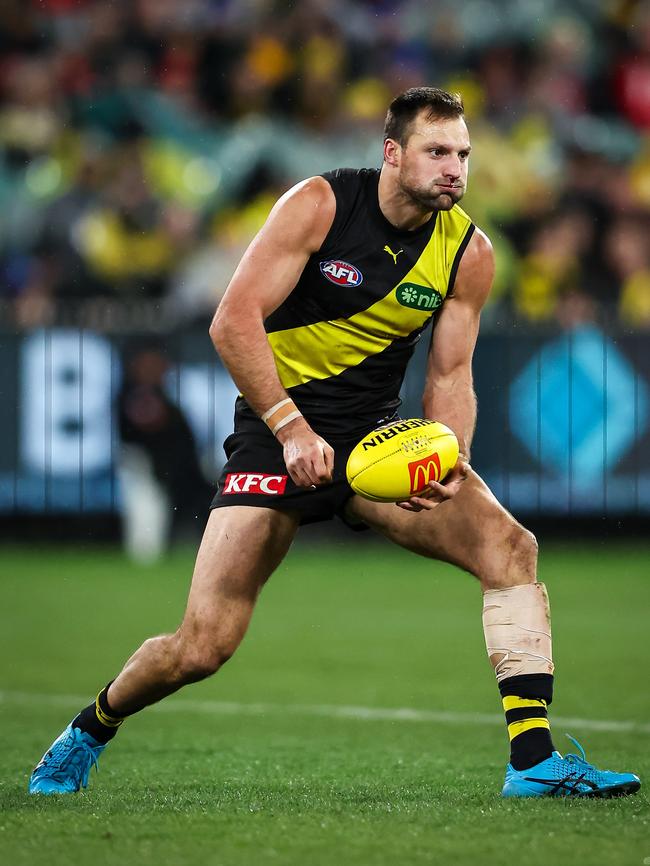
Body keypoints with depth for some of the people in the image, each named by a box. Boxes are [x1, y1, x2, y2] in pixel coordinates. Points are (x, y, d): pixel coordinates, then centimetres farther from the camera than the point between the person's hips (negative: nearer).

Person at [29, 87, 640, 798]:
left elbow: (450, 375, 4)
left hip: (378, 438, 4)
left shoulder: (469, 252, -1)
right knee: (202, 647, -11)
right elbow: (233, 322, -16)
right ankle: (89, 730, 19)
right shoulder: (319, 204, -13)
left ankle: (533, 759, -18)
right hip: (277, 428, -4)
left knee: (509, 547, -19)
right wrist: (291, 427, -25)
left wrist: (451, 462, -15)